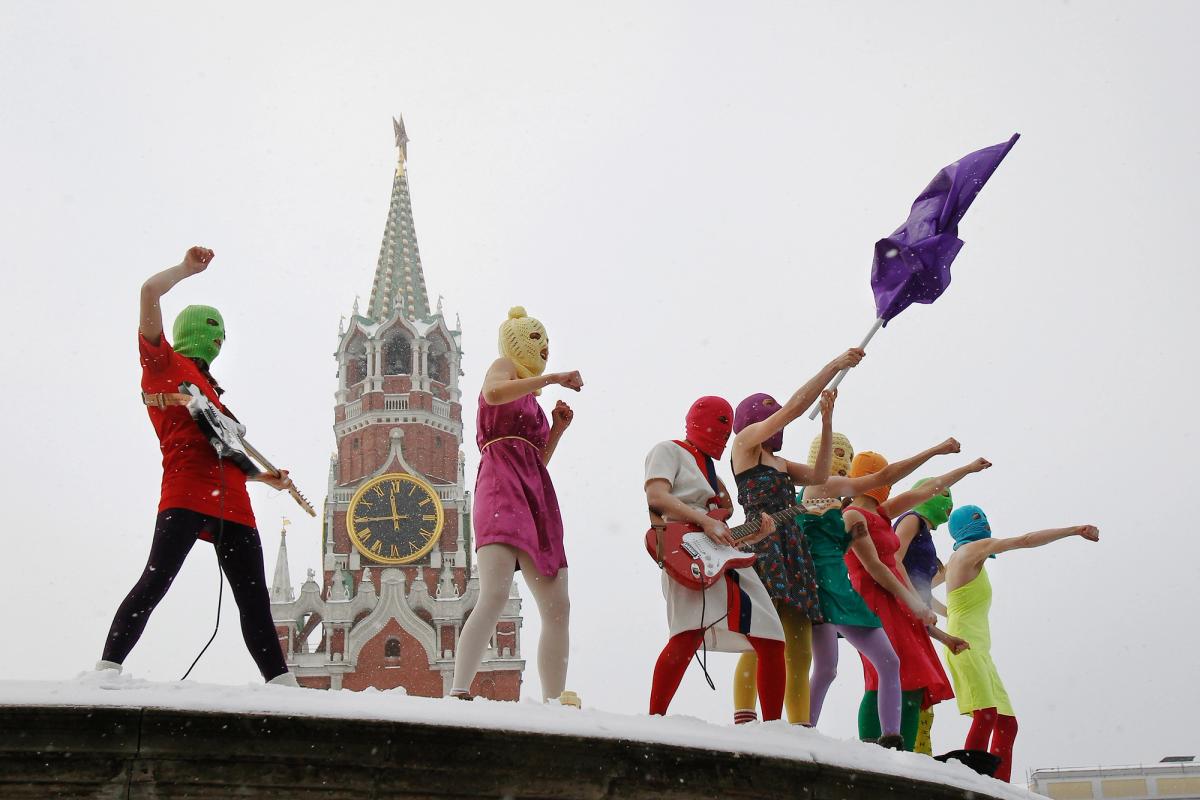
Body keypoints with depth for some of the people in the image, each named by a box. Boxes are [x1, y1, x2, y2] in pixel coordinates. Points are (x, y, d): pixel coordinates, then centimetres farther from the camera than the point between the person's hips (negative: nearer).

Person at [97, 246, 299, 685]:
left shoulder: (208, 390, 33)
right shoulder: (163, 361, 13)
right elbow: (150, 291, 1)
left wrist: (266, 477, 26)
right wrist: (188, 268, 13)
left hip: (231, 499, 8)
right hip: (186, 492, -8)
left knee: (254, 601, 4)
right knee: (156, 579, -19)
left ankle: (282, 683, 3)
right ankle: (108, 669, -20)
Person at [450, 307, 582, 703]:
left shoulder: (532, 398, 33)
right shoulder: (504, 365, 11)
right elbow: (492, 393, -15)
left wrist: (558, 429, 17)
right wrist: (550, 378, -12)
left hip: (536, 492, 9)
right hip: (503, 482, -9)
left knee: (558, 608, 1)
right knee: (495, 594, -27)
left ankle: (554, 704, 4)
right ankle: (458, 694, -35)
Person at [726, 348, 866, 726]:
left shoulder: (779, 462, 28)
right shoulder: (746, 441, 6)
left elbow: (819, 476, 19)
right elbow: (795, 406, 0)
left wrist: (826, 421, 17)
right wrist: (835, 365, 5)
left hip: (791, 552, 9)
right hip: (762, 546, -9)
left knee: (800, 652, 1)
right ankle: (744, 723, -30)